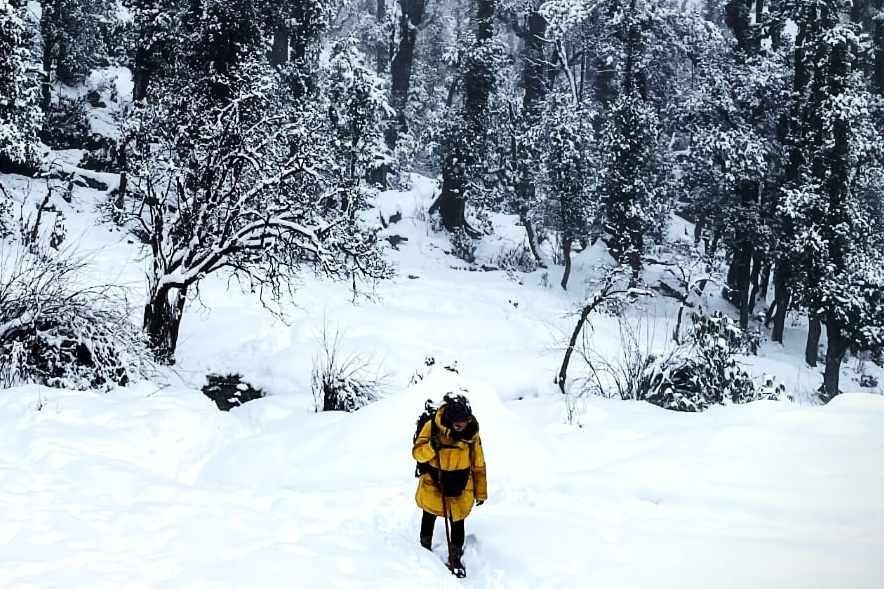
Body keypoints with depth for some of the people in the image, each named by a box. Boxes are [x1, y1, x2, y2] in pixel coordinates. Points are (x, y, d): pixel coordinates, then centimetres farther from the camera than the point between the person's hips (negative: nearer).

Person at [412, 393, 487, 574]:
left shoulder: (472, 433, -14)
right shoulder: (432, 427, -22)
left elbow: (478, 465, -3)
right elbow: (417, 453, -15)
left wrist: (480, 492, 2)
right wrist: (431, 447, -36)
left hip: (460, 488, 0)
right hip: (433, 484, 0)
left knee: (458, 523, 6)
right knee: (429, 517, 22)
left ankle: (455, 559, 28)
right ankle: (425, 549, 47)